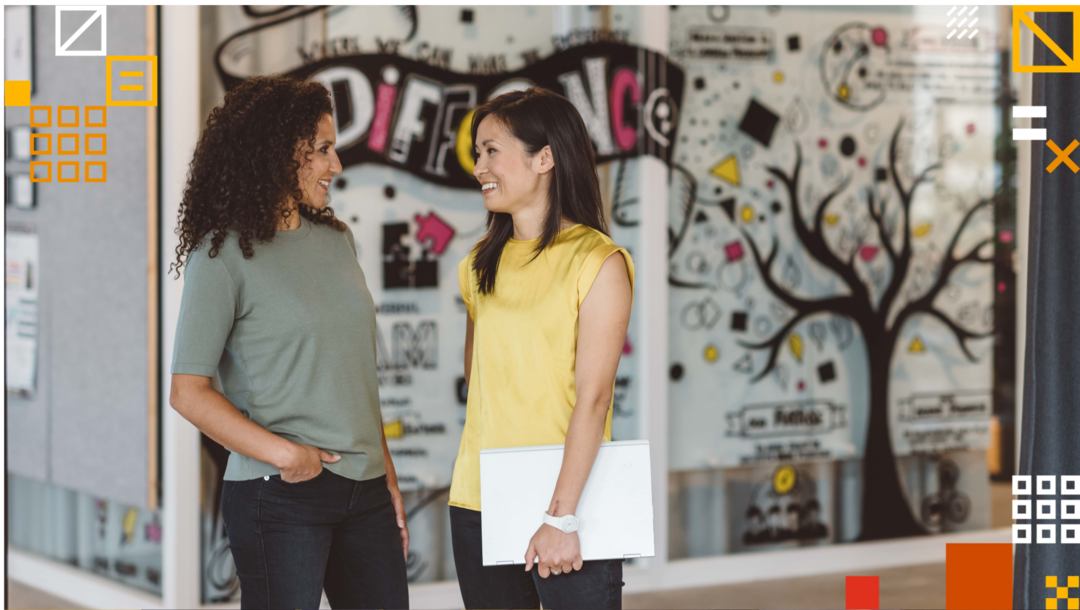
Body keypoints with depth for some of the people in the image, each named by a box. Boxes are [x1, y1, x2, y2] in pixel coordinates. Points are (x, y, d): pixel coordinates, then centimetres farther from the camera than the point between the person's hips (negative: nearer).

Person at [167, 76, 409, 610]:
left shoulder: (336, 240, 13)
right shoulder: (222, 256, -7)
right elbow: (188, 392, -10)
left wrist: (387, 476, 15)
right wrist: (285, 454, -17)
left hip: (364, 490, 6)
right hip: (279, 497, -6)